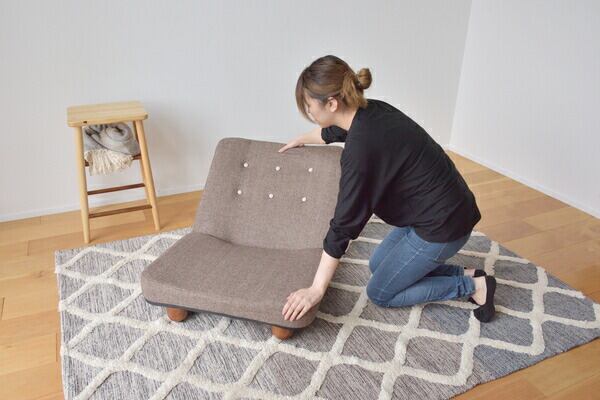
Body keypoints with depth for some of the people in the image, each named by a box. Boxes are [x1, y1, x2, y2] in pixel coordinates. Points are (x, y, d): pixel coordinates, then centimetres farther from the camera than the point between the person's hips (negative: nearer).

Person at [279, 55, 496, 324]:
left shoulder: (363, 145, -29)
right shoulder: (369, 113, -3)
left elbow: (344, 224, -26)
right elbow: (333, 131, 22)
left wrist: (316, 290, -18)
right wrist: (301, 140, 41)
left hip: (442, 225, -9)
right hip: (433, 211, 9)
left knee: (380, 293, 9)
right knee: (378, 265, 24)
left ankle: (472, 286, 10)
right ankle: (465, 274, 19)